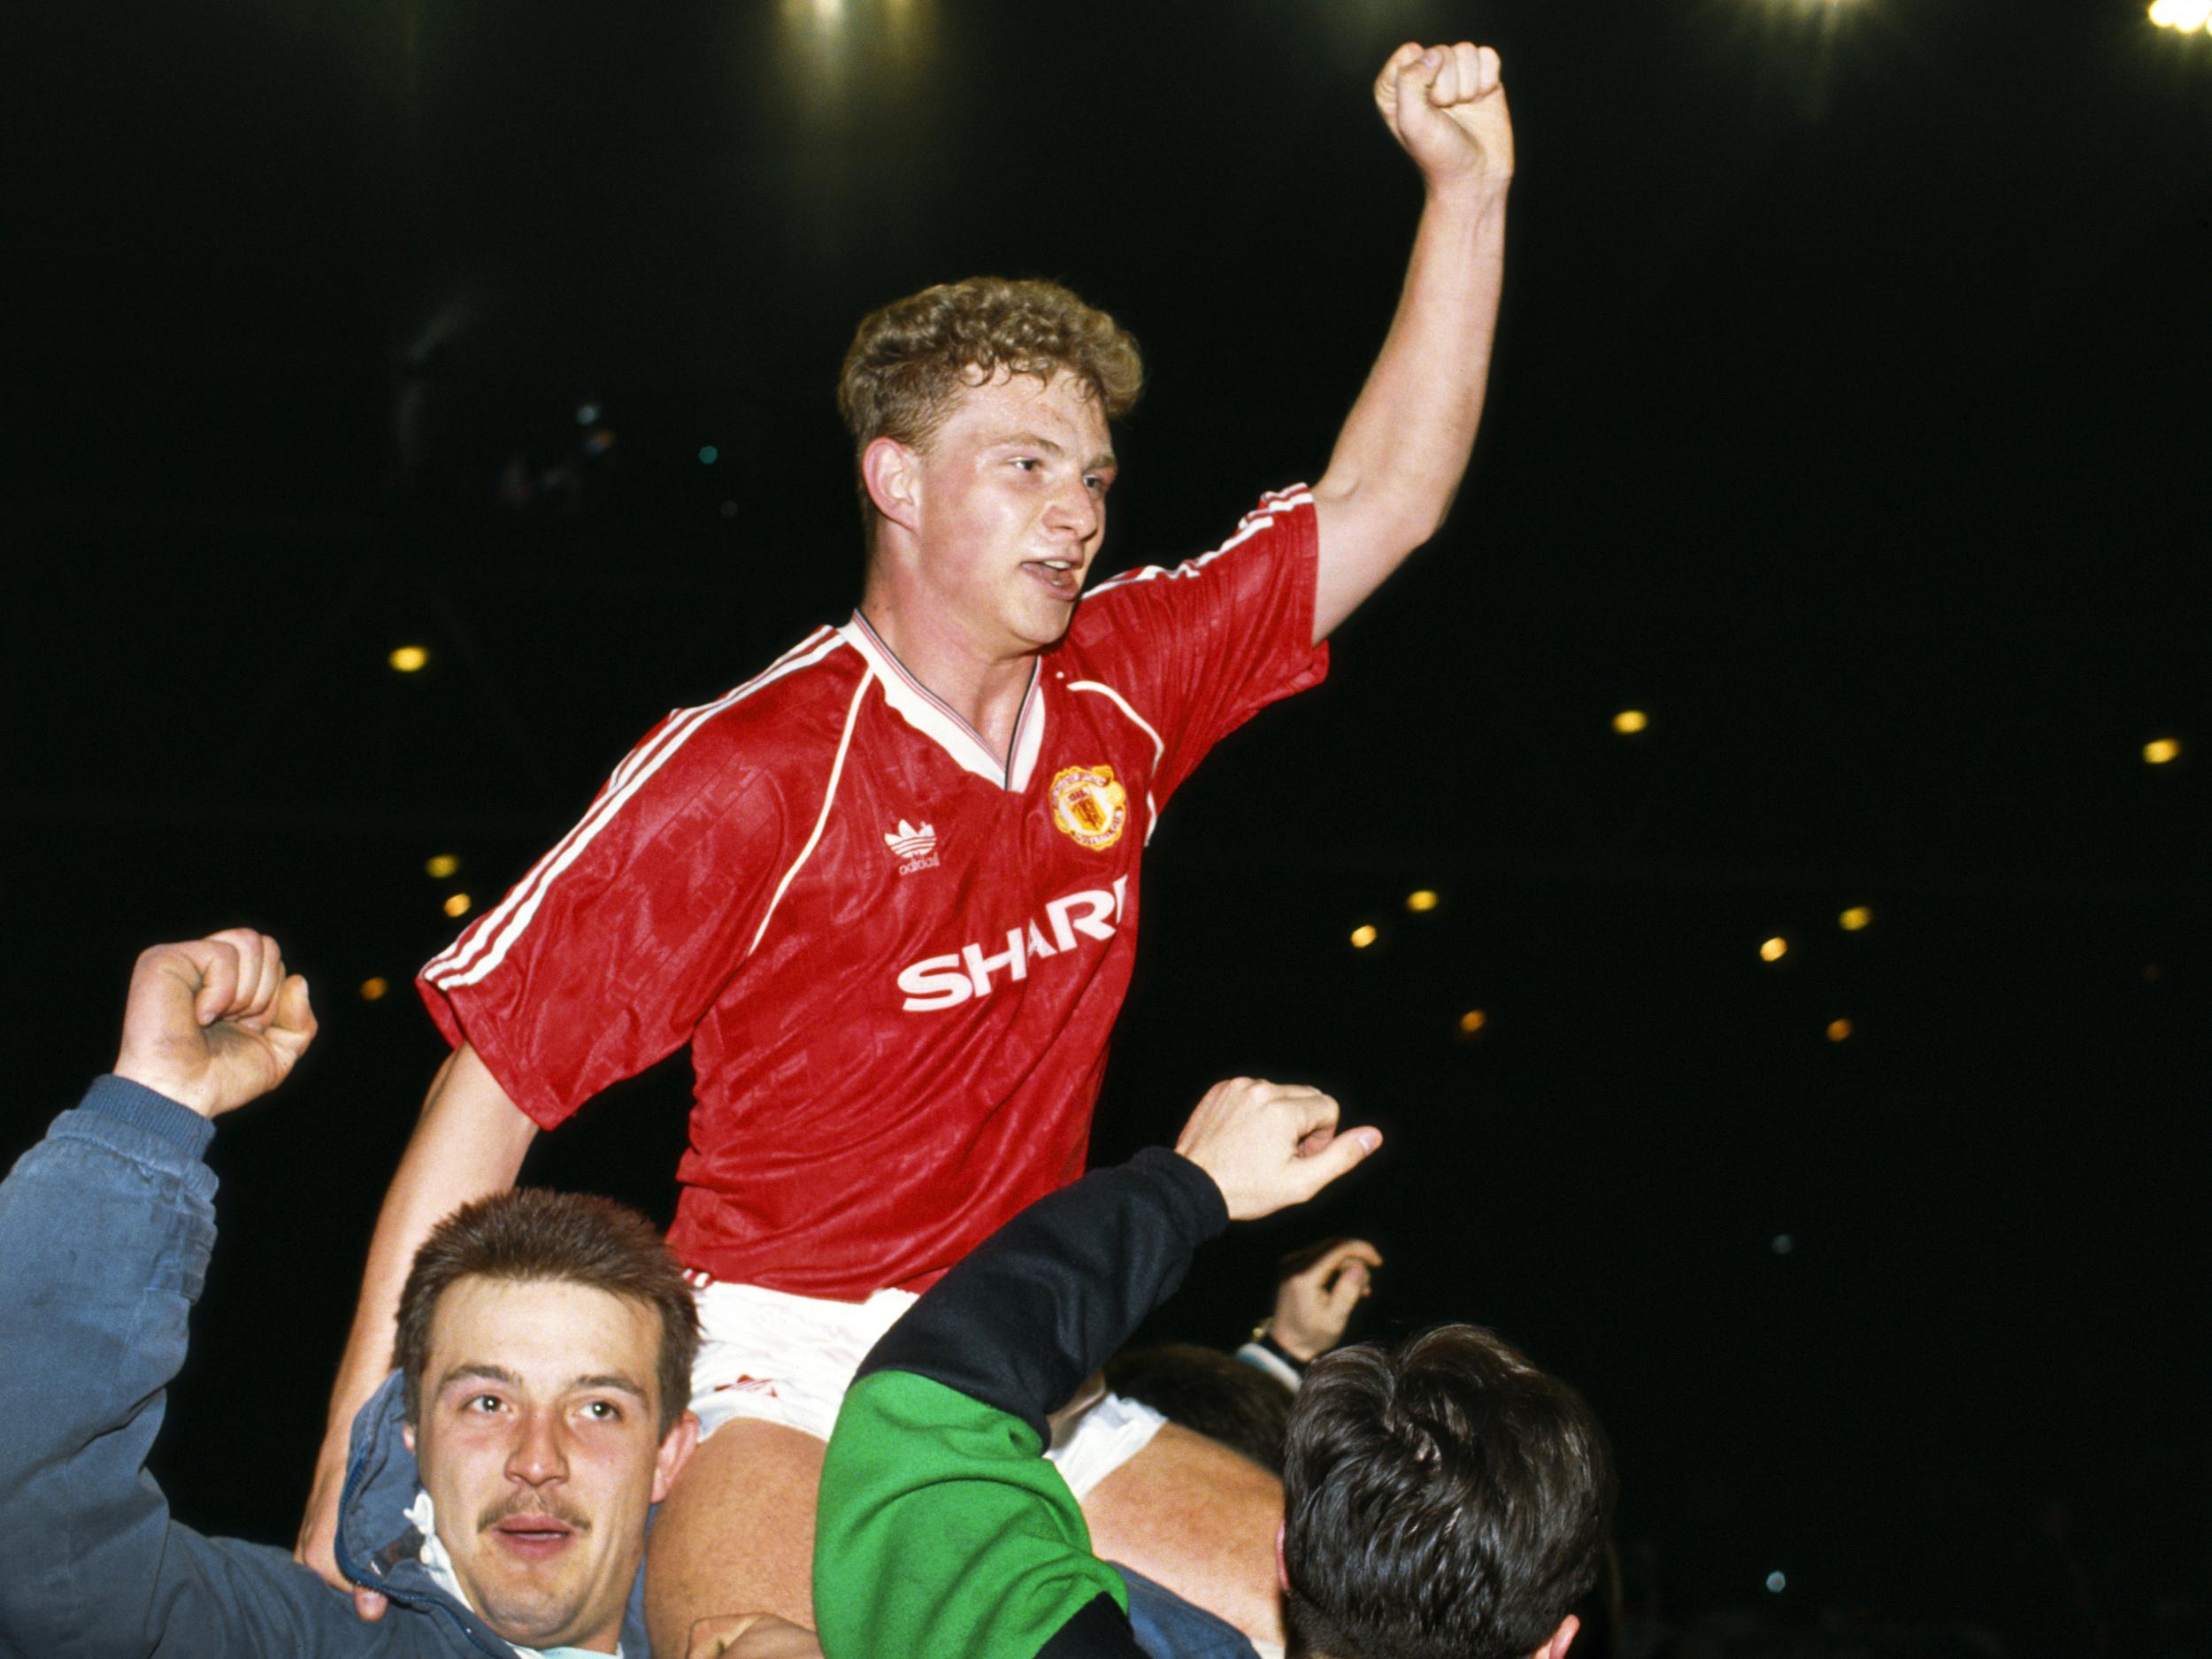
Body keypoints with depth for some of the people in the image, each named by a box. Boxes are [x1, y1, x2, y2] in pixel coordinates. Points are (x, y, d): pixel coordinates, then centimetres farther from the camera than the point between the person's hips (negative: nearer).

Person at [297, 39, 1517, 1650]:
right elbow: (486, 1096, -12)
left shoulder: (1120, 697, 5)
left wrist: (1467, 189, 2)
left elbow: (1384, 498, 11)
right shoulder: (748, 770, -13)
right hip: (779, 1383, -7)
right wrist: (353, 1489, -16)